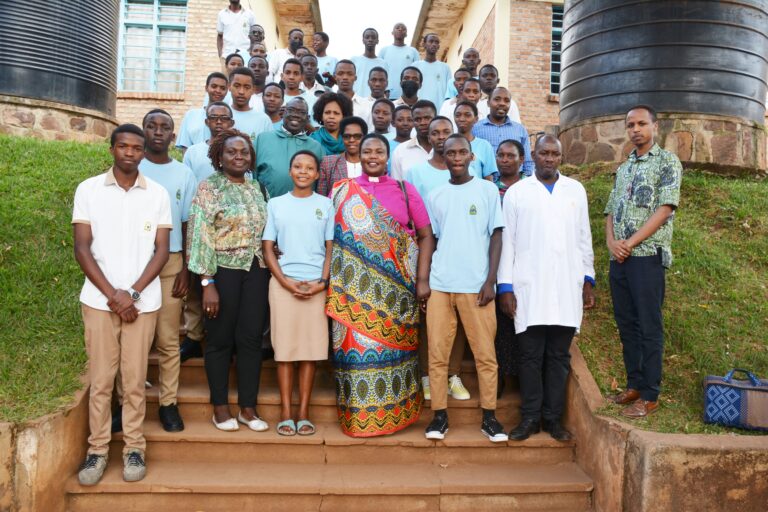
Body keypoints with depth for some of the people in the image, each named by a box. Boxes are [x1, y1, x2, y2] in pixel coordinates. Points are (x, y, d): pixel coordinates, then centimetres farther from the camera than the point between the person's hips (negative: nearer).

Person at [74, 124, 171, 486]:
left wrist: (133, 293, -9)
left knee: (134, 379, 5)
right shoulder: (88, 189, 3)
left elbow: (161, 250, 2)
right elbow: (82, 248, -1)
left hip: (143, 301, 0)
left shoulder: (157, 194, 5)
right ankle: (97, 449, 17)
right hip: (98, 299, 0)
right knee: (100, 378, 5)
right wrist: (113, 294, -9)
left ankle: (134, 448, 17)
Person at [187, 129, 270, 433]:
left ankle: (248, 408, 18)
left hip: (256, 271, 5)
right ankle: (220, 408, 18)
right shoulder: (209, 188, -5)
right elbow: (200, 235, -11)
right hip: (224, 271, -4)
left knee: (251, 339, 6)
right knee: (221, 340, 5)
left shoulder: (255, 188, 11)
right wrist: (208, 282, -16)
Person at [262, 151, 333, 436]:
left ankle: (303, 413, 10)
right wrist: (286, 282, -7)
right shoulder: (275, 204, 7)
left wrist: (323, 282, -6)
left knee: (311, 349, 1)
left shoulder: (325, 205, 8)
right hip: (283, 284, 0)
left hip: (317, 286, 1)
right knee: (284, 348, 0)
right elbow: (267, 249, 5)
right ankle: (285, 413, 8)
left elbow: (330, 248, 8)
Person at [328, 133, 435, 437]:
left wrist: (422, 279, -3)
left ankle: (393, 412, 18)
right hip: (355, 285, 0)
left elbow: (425, 235, 5)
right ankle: (357, 416, 12)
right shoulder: (342, 191, 8)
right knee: (357, 343, 1)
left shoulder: (404, 190, 7)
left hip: (395, 285, 0)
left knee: (392, 344, 4)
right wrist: (330, 278, 0)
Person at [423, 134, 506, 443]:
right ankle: (439, 415, 12)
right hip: (439, 285, 2)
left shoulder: (487, 190, 5)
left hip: (476, 285, -2)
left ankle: (489, 416, 13)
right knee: (437, 353, 2)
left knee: (486, 353, 1)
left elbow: (496, 236, 3)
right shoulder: (435, 196, 12)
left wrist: (490, 281, -6)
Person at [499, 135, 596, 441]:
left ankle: (552, 417, 16)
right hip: (529, 288, -2)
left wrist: (588, 279, 9)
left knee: (559, 356, 7)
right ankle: (530, 418, 13)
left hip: (567, 288, 2)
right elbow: (507, 241, 1)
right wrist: (505, 286, -4)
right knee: (531, 356, 3)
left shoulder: (576, 190, 11)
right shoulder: (517, 192, 4)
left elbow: (584, 238, 13)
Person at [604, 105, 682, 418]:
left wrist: (631, 242, -14)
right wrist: (611, 241, -4)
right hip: (619, 259, 6)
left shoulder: (667, 162, 1)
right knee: (626, 324, 11)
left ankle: (650, 396, 5)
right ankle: (634, 385, 22)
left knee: (649, 326, -2)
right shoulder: (623, 168, 19)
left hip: (647, 256, -6)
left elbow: (665, 208, -9)